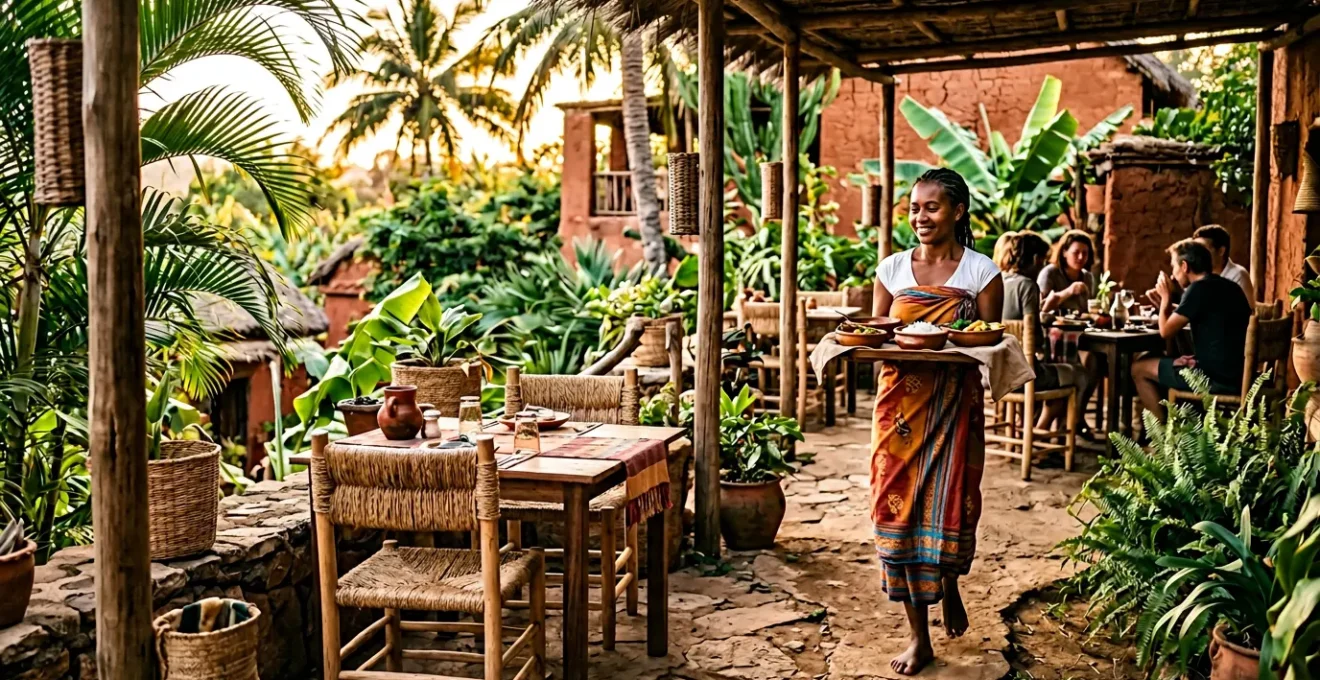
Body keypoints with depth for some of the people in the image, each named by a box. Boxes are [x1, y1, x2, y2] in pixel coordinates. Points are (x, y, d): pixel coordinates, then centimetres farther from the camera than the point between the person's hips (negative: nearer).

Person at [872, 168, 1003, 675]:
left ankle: (949, 584, 35)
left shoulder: (981, 271, 1)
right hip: (900, 401, 2)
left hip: (954, 405, -2)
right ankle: (919, 637, 14)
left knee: (948, 509, -2)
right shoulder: (893, 268, 7)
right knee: (898, 508, 0)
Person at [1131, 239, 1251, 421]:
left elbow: (1166, 331, -8)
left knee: (1139, 369, 6)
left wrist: (1166, 297, 5)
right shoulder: (1229, 287, 13)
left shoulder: (1199, 288, -14)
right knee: (1167, 365, 30)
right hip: (1237, 374, 9)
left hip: (1215, 377, -9)